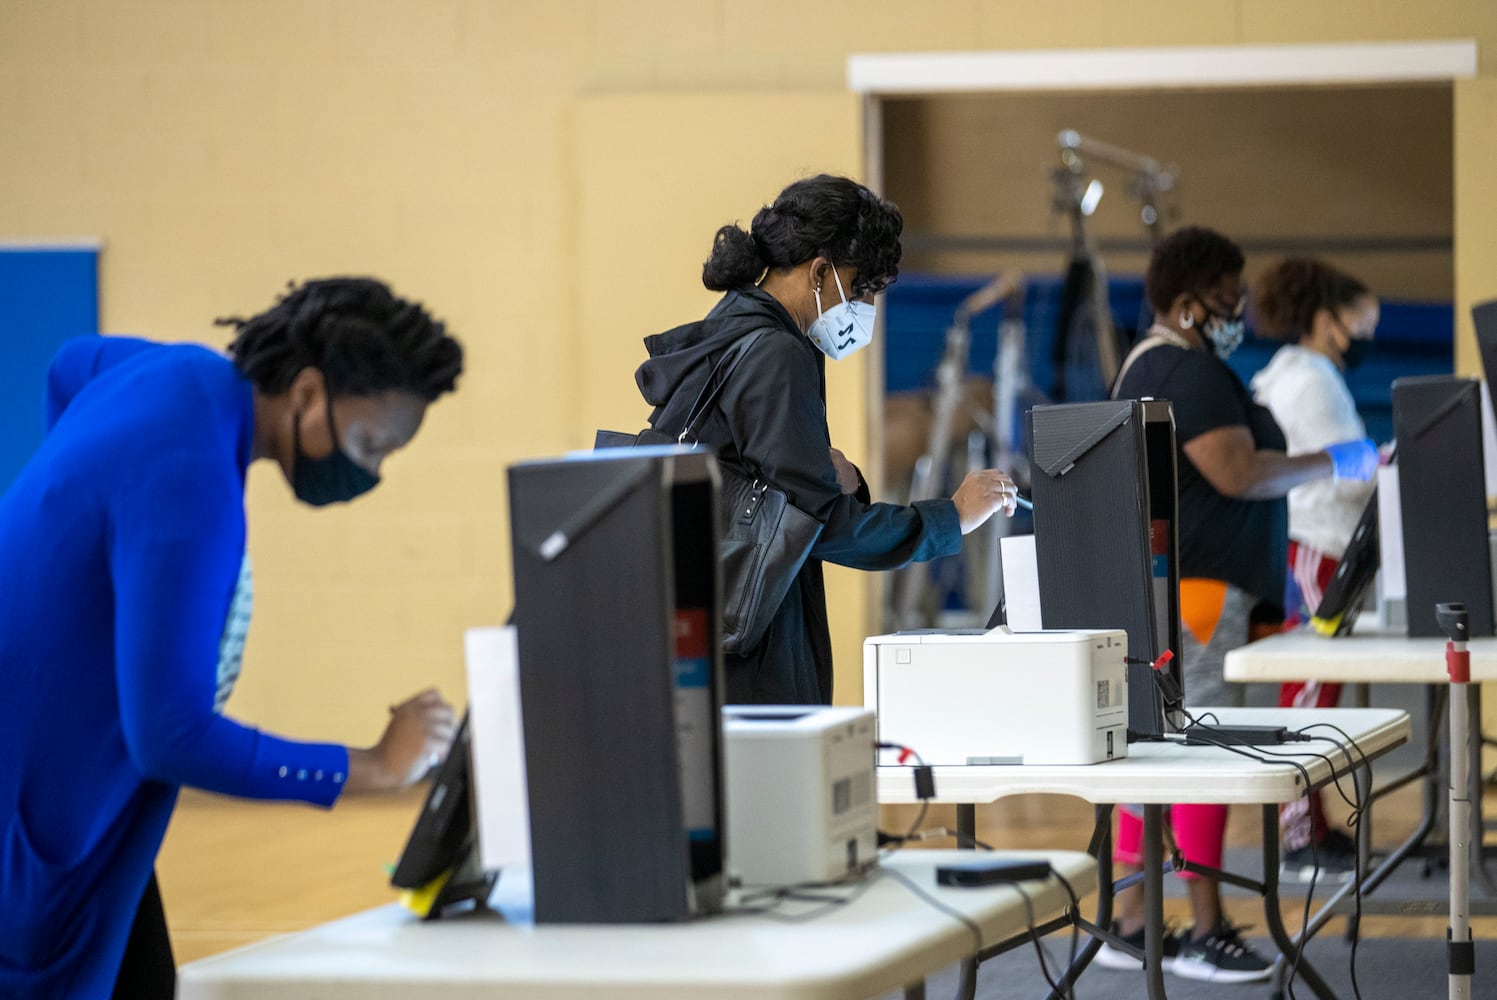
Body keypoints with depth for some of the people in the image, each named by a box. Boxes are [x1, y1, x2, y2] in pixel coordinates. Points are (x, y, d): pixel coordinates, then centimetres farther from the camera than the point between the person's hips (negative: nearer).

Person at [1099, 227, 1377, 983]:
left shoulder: (1147, 365, 22)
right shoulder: (1191, 371, -13)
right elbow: (1236, 472, -22)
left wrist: (1269, 577, 29)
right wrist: (1333, 464, -11)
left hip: (1153, 588, 11)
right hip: (1194, 590, -11)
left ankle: (1129, 923, 11)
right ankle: (1205, 934, -7)